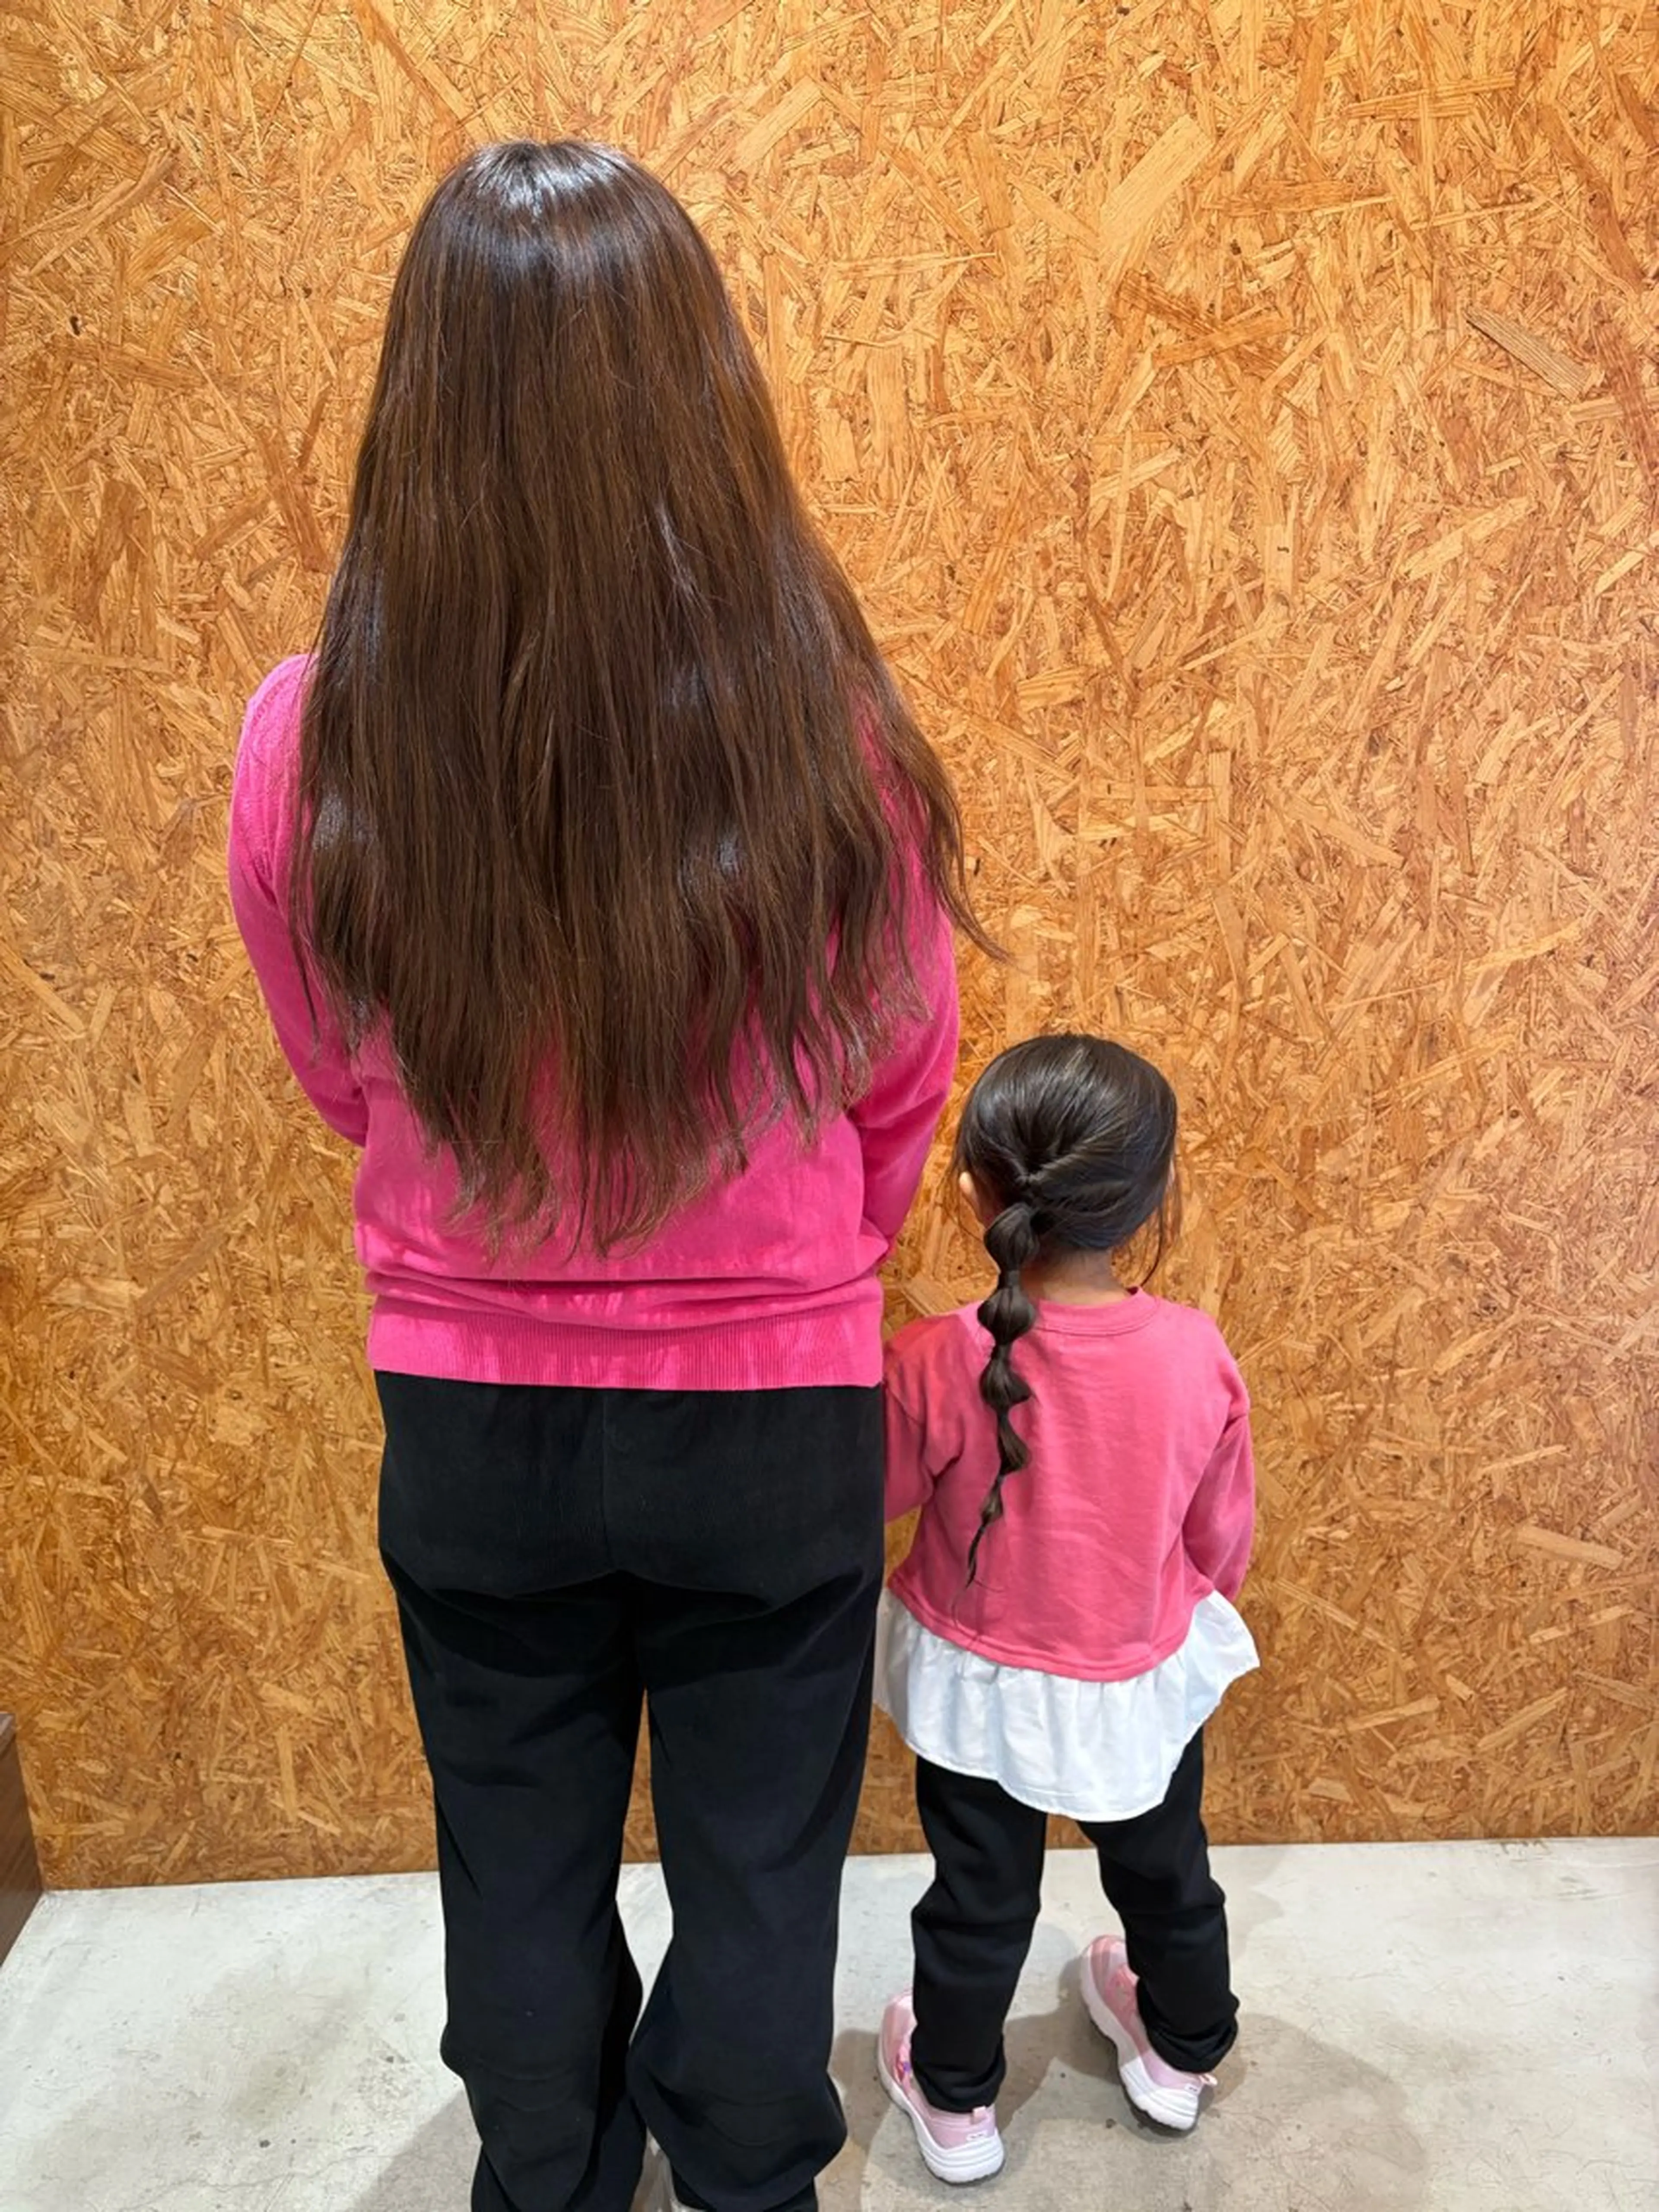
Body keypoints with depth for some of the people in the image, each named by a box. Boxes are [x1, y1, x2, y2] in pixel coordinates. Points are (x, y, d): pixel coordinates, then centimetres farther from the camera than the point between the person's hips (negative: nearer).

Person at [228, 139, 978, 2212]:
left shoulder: (307, 744, -18)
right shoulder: (827, 735, -21)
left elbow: (346, 1085, -1)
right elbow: (903, 1092, -6)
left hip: (469, 1414, 2)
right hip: (774, 1412, -1)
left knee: (518, 1870, 27)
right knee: (757, 1871, 24)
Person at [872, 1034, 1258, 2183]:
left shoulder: (934, 1362, -30)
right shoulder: (1197, 1353, -23)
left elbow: (881, 1496, -11)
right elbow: (1224, 1531, -6)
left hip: (982, 1686, -1)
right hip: (1144, 1680, 2)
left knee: (980, 1904, 23)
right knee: (1167, 1875, 30)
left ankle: (954, 2103, 46)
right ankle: (1182, 2054, 55)